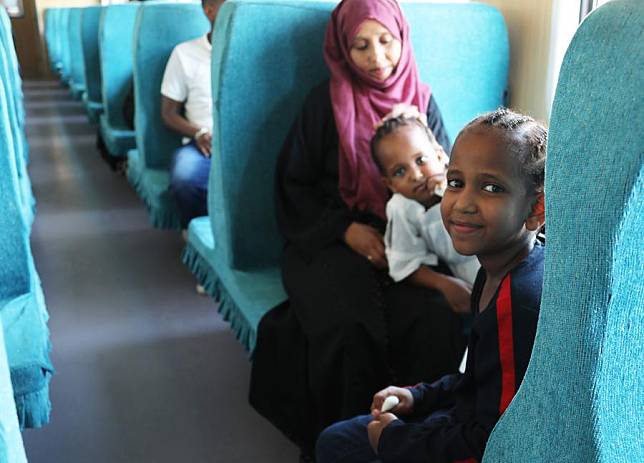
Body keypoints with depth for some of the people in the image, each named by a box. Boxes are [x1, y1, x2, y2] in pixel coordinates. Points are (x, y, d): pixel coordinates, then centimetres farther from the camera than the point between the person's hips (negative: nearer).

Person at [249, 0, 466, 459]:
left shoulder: (422, 100, 10)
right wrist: (347, 231, -12)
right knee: (348, 327, -31)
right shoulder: (326, 102, 2)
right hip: (334, 240, -2)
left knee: (437, 319, -28)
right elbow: (294, 185, 2)